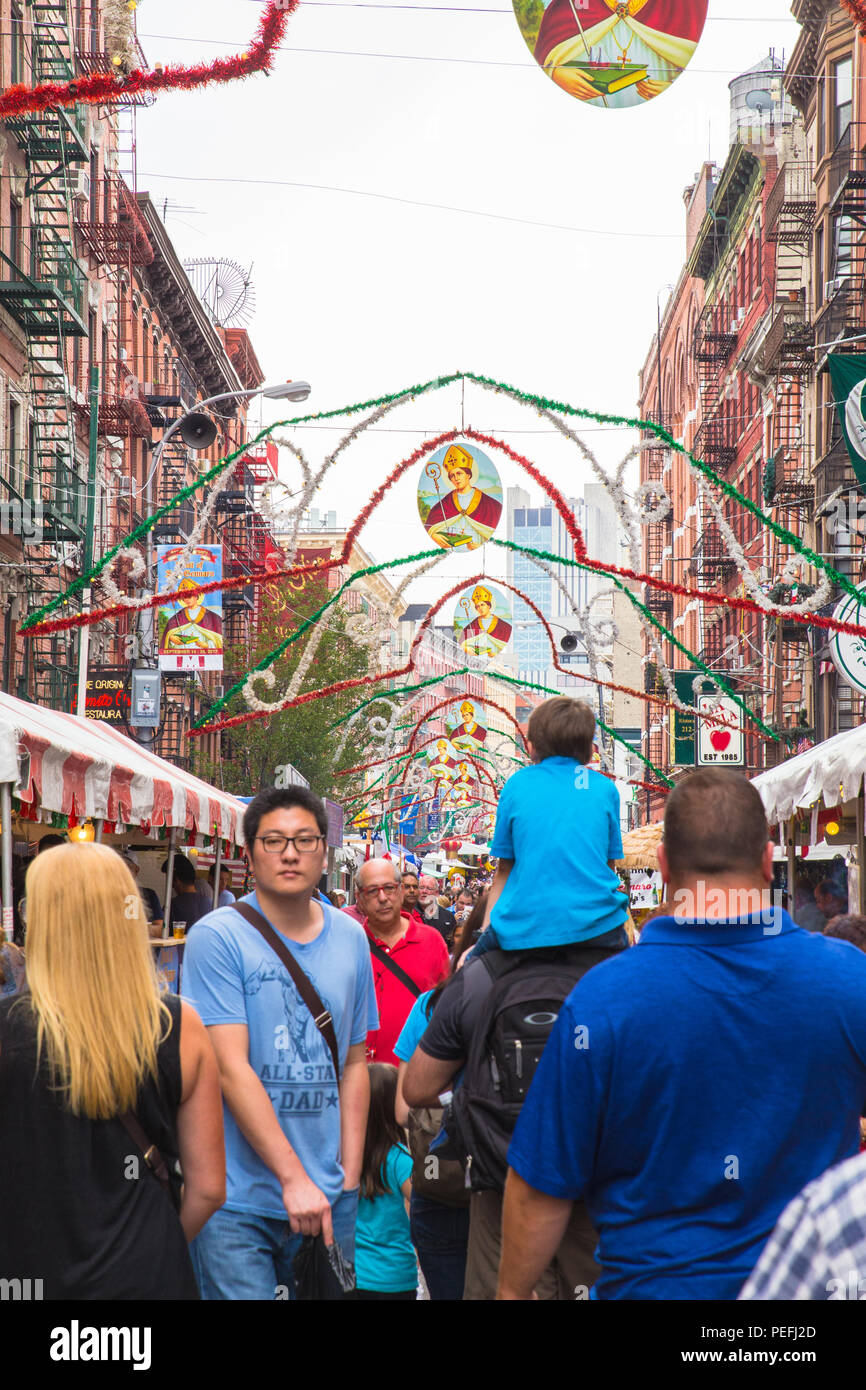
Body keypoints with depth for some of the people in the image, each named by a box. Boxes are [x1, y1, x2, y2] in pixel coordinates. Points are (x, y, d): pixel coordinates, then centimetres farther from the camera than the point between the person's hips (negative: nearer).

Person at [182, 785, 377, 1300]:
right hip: (238, 1201, -5)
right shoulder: (217, 938, -9)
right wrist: (293, 1178, -17)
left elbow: (354, 1064, 13)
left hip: (329, 1198, 5)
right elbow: (230, 1068, -14)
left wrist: (349, 1179, 6)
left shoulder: (350, 938, 8)